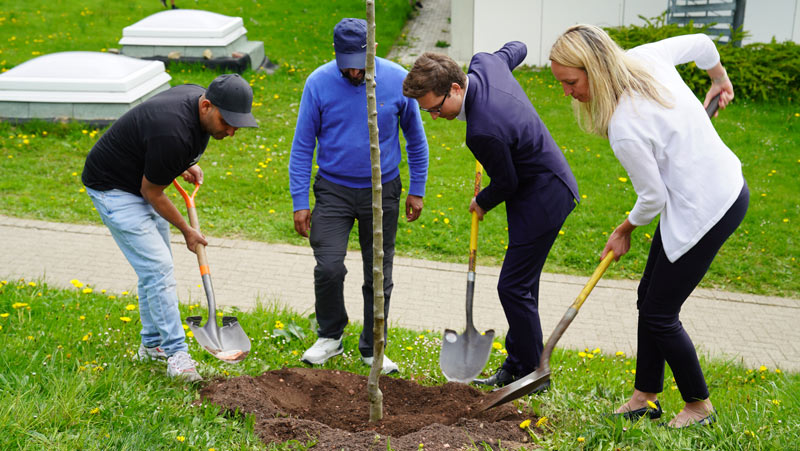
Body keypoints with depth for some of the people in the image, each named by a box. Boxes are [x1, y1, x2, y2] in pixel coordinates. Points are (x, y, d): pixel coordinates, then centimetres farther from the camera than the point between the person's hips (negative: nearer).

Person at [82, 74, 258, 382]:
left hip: (139, 180, 10)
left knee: (157, 266, 13)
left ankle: (153, 345, 25)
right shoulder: (173, 135, -36)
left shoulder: (197, 96, -10)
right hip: (113, 187, -10)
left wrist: (187, 164, 2)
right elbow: (151, 193, -22)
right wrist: (187, 231, -8)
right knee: (157, 267, -14)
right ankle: (177, 355, -8)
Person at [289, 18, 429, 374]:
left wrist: (417, 191, 7)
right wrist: (300, 202, -6)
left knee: (379, 275, 7)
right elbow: (302, 146, -4)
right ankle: (330, 336, 15)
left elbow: (415, 138, 5)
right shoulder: (318, 83, -10)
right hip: (333, 190, -1)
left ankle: (372, 349, 24)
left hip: (382, 192, 1)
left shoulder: (398, 80, -9)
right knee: (328, 268, -11)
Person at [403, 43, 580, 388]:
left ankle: (531, 372, 12)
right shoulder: (483, 64, -8)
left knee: (514, 287, -4)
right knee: (520, 284, 15)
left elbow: (506, 183, -17)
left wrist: (483, 202, 4)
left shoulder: (484, 131, -33)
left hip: (542, 198, -10)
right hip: (545, 187, 10)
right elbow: (516, 49, 15)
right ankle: (516, 365, 26)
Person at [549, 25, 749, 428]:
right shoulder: (646, 56, -7)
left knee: (659, 314, 3)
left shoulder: (625, 130, -30)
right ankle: (645, 396, 29)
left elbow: (653, 199, -17)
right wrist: (719, 78, 33)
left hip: (705, 210, -10)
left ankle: (699, 406, 25)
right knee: (649, 297, 16)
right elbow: (700, 43, 11)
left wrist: (625, 231, 5)